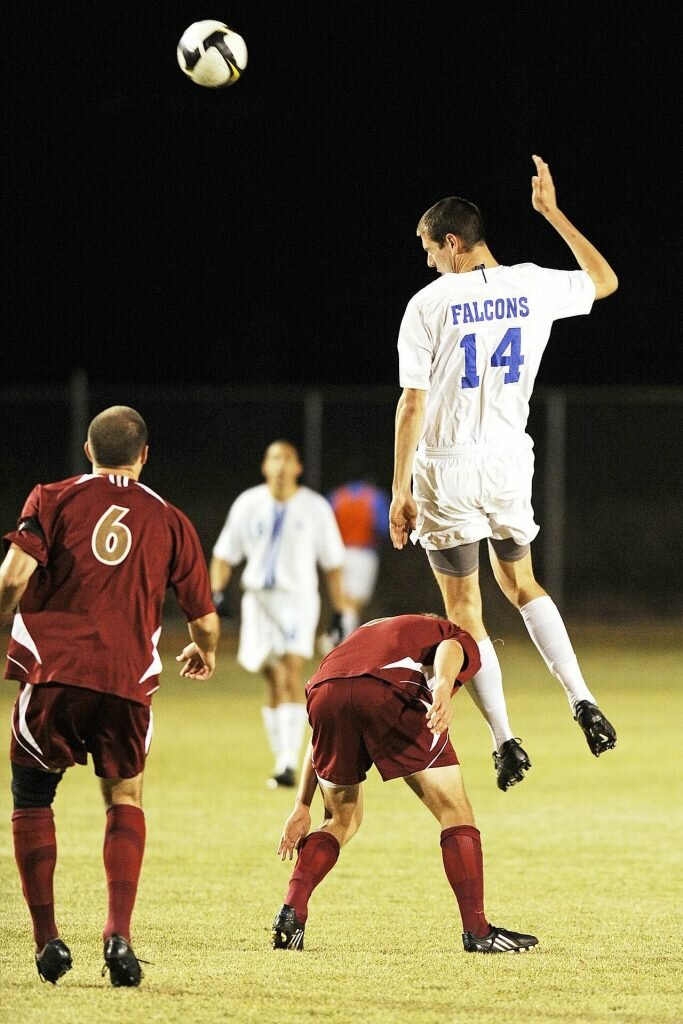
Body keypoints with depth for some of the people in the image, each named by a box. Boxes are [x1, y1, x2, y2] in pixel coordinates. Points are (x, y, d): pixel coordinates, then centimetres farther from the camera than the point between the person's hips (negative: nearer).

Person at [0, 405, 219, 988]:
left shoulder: (54, 500, 7)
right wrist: (205, 654, 36)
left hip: (52, 671, -1)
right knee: (125, 799, 20)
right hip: (128, 679, 1)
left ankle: (47, 937, 8)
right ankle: (119, 935, 3)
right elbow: (205, 621, 14)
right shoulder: (171, 522, 12)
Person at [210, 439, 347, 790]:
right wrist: (216, 591, -5)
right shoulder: (248, 504, 6)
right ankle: (282, 759, 13)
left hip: (299, 598, -2)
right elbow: (224, 553, 11)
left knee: (292, 673, -18)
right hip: (259, 598, 2)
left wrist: (338, 612, 6)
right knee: (274, 681, 2)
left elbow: (333, 563, 8)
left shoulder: (315, 508, 2)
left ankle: (289, 763, -24)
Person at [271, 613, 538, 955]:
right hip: (388, 690, -5)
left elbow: (321, 736, 39)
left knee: (342, 820, 26)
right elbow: (448, 649, 2)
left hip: (324, 692, 5)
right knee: (455, 810, 9)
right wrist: (443, 687, -20)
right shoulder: (464, 642, 31)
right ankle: (477, 932, 5)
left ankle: (290, 914, 11)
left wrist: (303, 807, 39)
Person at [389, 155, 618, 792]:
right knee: (520, 585, 23)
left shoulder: (430, 304, -9)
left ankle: (505, 741, 2)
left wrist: (400, 489, -8)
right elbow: (604, 281, 22)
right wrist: (552, 213, 24)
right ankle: (582, 701, 5)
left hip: (447, 470, -4)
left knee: (464, 612, 6)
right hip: (511, 463, 4)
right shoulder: (533, 287, 1)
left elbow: (413, 403, -12)